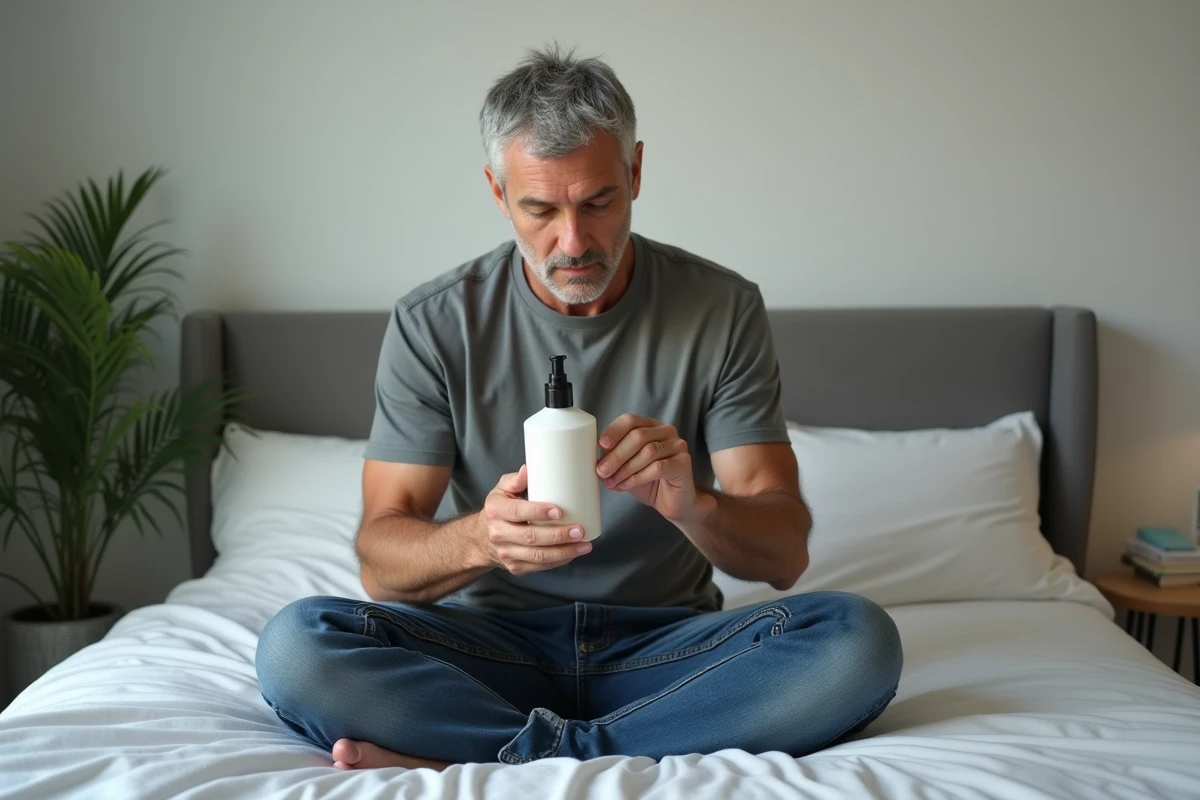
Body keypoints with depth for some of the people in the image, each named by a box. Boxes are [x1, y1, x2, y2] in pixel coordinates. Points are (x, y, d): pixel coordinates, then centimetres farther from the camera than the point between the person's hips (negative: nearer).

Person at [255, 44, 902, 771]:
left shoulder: (724, 310, -4)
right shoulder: (432, 325, -5)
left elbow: (785, 555, -8)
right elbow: (382, 562, -10)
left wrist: (692, 504, -31)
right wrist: (478, 538, -33)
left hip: (667, 642, 1)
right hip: (491, 639, 0)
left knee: (860, 641, -27)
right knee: (296, 645, -27)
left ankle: (508, 758, -23)